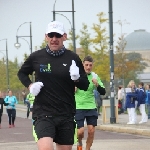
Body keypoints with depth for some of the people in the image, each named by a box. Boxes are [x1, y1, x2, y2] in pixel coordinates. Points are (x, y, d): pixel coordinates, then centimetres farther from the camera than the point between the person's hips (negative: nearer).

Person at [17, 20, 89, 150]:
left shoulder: (73, 58, 1)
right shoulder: (36, 57, 1)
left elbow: (85, 86, 7)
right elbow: (22, 73, 19)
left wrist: (77, 78, -15)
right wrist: (30, 85, 0)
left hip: (67, 115, 2)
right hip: (43, 113, -2)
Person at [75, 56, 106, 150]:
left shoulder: (94, 76, 1)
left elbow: (103, 92, -1)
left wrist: (97, 85, -18)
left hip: (91, 107, 2)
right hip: (79, 107, -2)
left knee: (91, 131, -4)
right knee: (80, 131, -7)